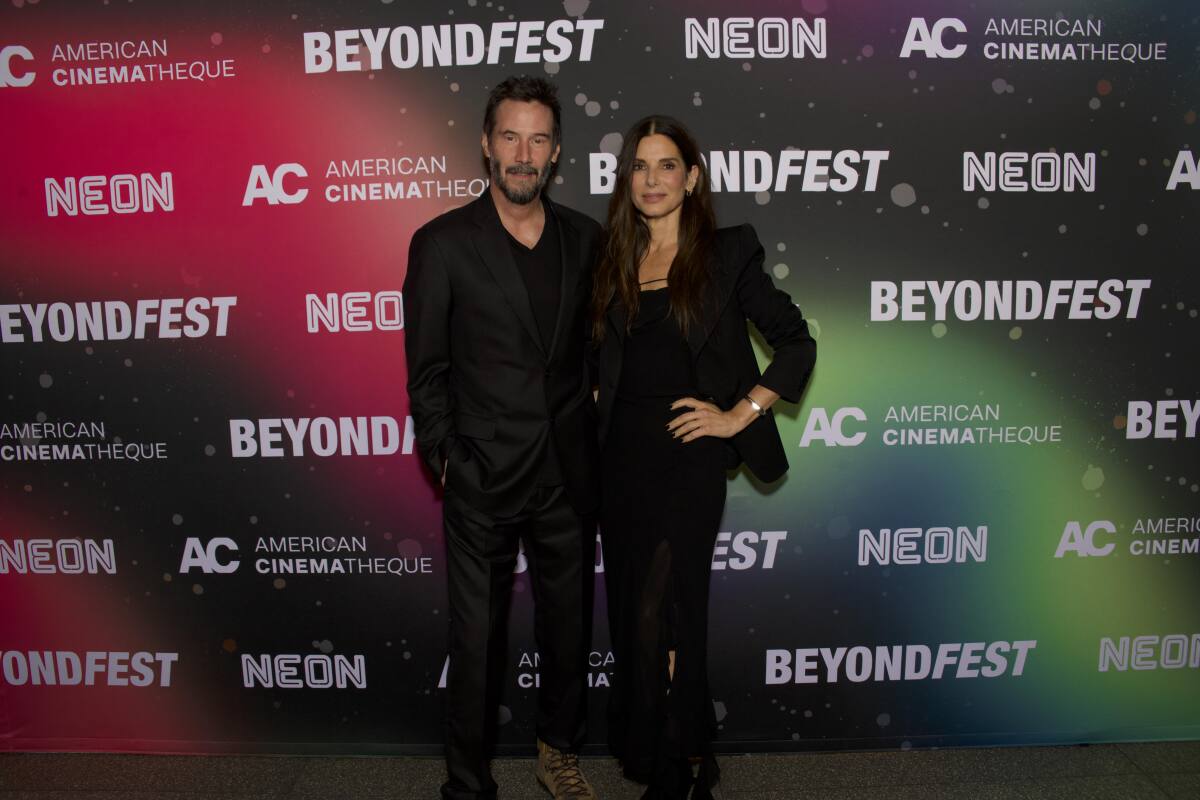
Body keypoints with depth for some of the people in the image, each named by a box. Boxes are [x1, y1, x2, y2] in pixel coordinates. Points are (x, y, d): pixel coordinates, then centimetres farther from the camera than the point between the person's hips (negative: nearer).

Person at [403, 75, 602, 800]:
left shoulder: (586, 238, 4)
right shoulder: (443, 243, -6)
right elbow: (426, 372, -3)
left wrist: (597, 437, 4)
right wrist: (448, 459, -5)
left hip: (569, 475, 4)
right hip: (484, 479, -3)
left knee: (570, 630, 18)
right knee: (477, 643, 9)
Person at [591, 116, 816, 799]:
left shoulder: (727, 254, -1)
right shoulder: (614, 264, 11)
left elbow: (798, 342, -1)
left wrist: (739, 414, -7)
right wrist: (599, 409, 6)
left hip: (689, 453, -5)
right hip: (622, 455, 5)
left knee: (658, 615, -8)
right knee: (632, 613, 11)